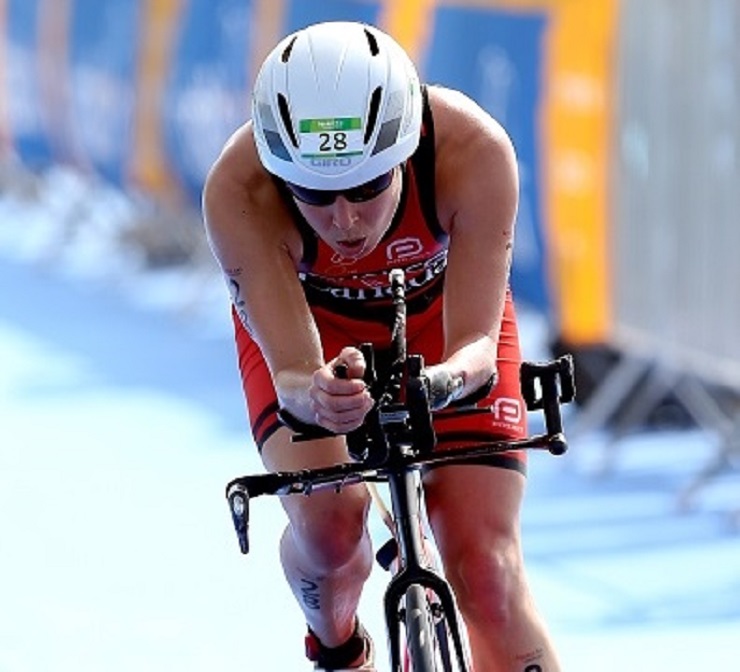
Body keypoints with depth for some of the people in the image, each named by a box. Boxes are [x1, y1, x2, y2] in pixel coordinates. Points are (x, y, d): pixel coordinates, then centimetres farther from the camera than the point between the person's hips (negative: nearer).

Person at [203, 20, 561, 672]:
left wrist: (441, 382, -59)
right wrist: (315, 395, -61)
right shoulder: (238, 190, -37)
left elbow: (476, 343, -36)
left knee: (489, 574, -13)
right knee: (328, 519, -25)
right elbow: (291, 373, -38)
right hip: (304, 320, 0)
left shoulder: (474, 150, -38)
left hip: (439, 317, 0)